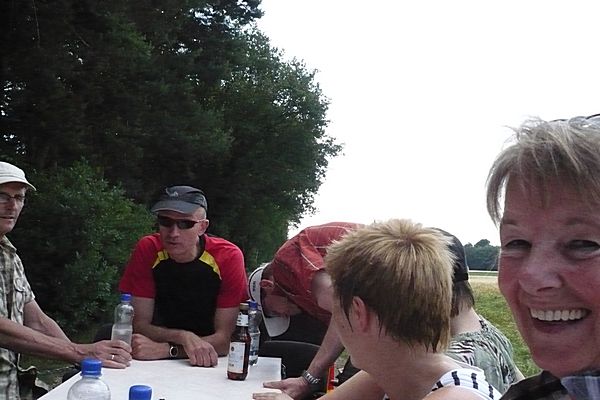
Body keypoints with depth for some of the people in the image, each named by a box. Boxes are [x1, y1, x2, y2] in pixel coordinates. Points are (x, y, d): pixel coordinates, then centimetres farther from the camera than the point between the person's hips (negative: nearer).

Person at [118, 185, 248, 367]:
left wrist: (166, 349, -26)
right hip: (157, 366, 1)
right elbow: (139, 324, -10)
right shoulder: (147, 249, -10)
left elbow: (224, 338, -15)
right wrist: (183, 337, -26)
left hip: (211, 366, -1)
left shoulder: (228, 257, -15)